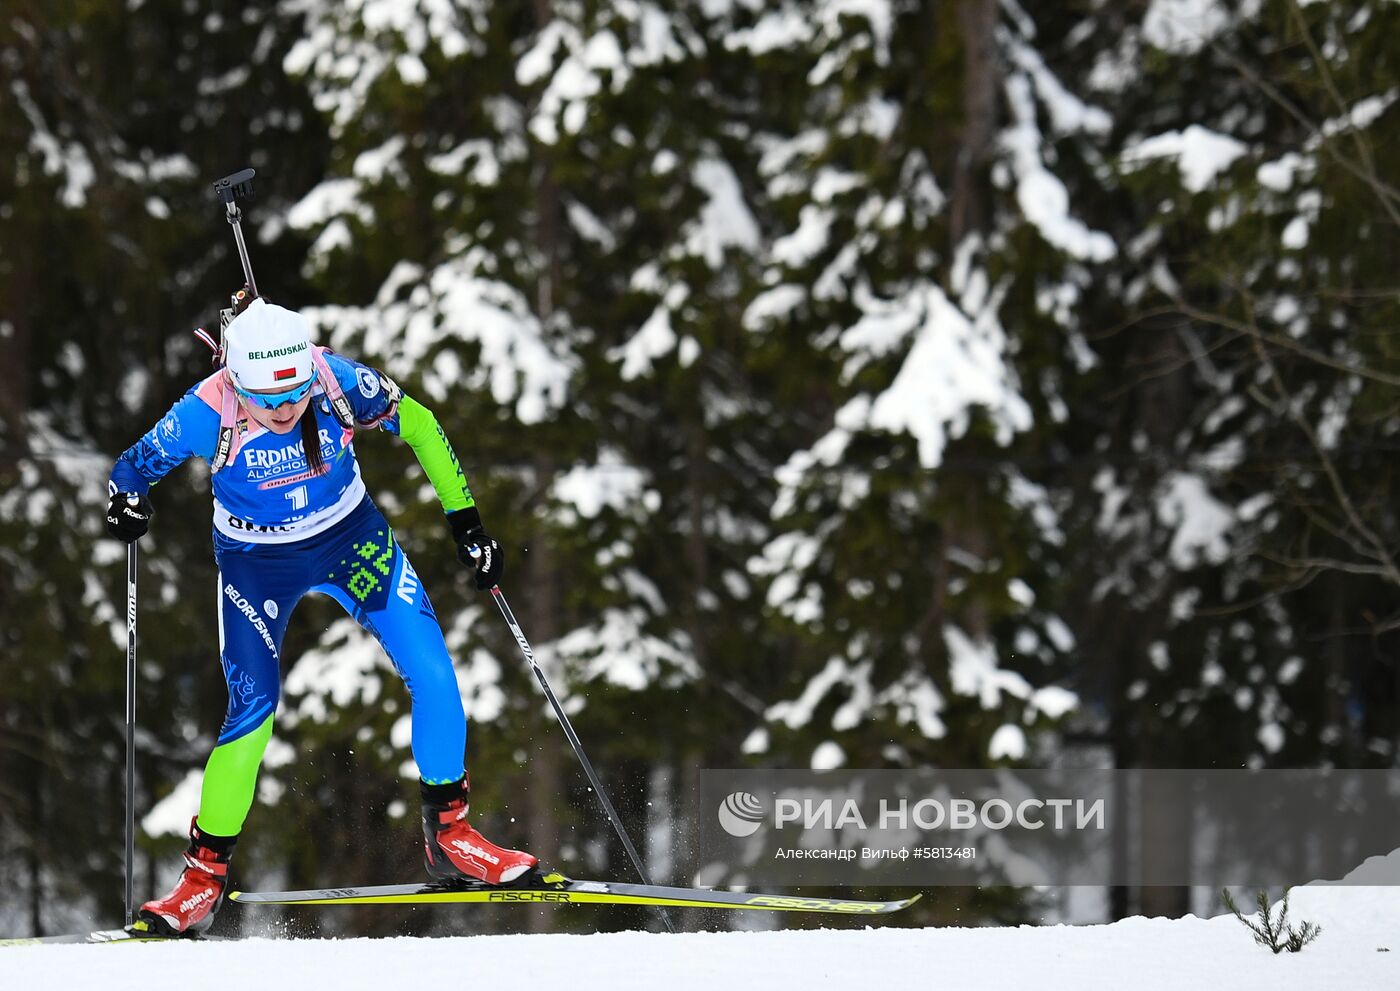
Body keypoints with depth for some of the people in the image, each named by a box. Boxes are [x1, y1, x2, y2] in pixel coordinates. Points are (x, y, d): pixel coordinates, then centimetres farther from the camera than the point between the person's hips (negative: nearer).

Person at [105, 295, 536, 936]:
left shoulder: (339, 382, -26)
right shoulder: (209, 413, -28)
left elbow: (418, 425, -9)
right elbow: (132, 467, -13)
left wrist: (465, 521, -9)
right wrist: (128, 504, -36)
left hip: (349, 539, 2)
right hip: (257, 563, -2)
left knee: (432, 674, -8)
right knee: (252, 709, -13)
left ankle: (449, 835, 10)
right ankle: (205, 872, 3)